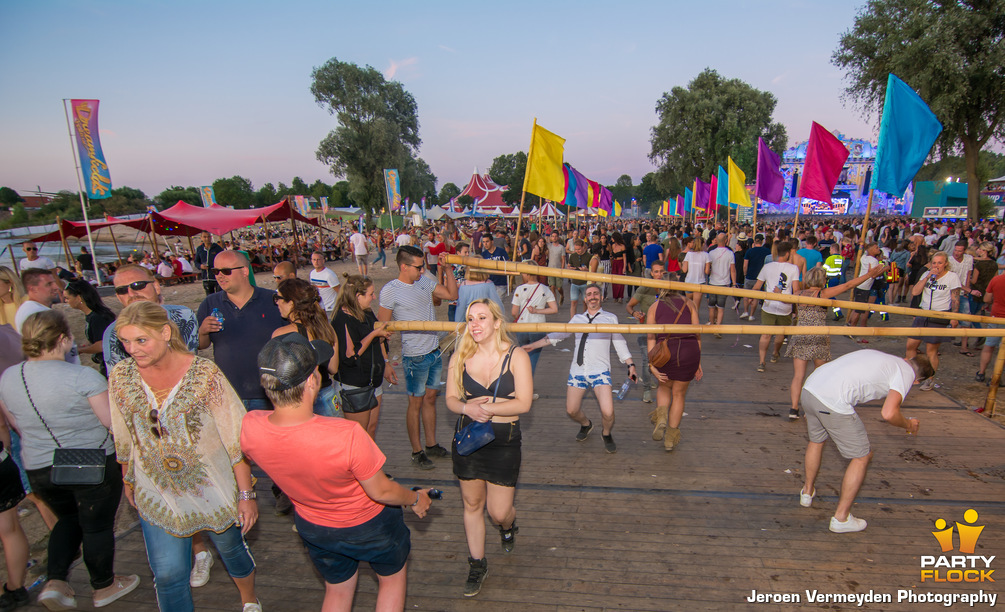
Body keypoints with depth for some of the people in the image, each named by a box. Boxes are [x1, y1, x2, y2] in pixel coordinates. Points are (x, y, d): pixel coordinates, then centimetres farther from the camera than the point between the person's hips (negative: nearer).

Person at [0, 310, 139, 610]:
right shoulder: (83, 376, -23)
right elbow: (113, 422, -18)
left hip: (39, 469, 5)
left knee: (68, 518, 28)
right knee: (97, 526, 13)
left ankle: (55, 582, 20)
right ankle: (104, 587, 30)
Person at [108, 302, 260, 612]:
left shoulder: (204, 373, -21)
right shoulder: (121, 377, -9)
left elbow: (236, 438, -17)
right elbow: (124, 439, 8)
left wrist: (246, 493, -15)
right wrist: (128, 481, 18)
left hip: (213, 489, -2)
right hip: (156, 495, 2)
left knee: (230, 547, 19)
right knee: (168, 574, 6)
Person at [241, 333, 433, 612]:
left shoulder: (249, 428, -28)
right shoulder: (347, 435, -43)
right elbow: (380, 491, -25)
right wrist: (416, 499, -4)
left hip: (311, 525, 4)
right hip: (367, 525, -4)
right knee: (393, 579, 29)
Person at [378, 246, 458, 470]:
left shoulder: (425, 281, 4)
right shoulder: (390, 291, -13)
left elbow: (452, 295, 9)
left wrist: (448, 269, -2)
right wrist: (386, 364, -14)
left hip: (435, 352, 6)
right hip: (415, 356, -6)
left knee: (430, 398, 16)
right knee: (416, 402, 5)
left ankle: (431, 445, 30)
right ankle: (417, 452, 21)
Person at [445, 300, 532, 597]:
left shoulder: (516, 356, -12)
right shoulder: (460, 357, -2)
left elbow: (524, 403, -17)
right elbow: (450, 398, -1)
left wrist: (487, 407, -21)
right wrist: (467, 407, -22)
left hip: (504, 440, -3)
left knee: (499, 512, 3)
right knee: (472, 504, 15)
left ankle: (508, 526, 42)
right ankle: (477, 564, 38)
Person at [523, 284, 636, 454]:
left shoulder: (610, 318, 11)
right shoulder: (577, 319, 17)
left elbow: (620, 344, 13)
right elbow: (558, 335, 19)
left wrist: (631, 364, 4)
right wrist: (533, 345, 13)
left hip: (600, 371, -3)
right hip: (577, 371, 3)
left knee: (608, 412, -16)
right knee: (571, 411, 7)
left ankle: (606, 434, 18)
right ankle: (586, 425, 42)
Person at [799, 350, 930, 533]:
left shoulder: (878, 355, 29)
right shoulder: (907, 373, 7)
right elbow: (888, 414, -7)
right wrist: (909, 424, 16)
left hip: (808, 388, 8)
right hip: (833, 403, -7)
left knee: (816, 440, 32)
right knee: (862, 457, 14)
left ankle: (807, 492, 50)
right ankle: (841, 518, 23)